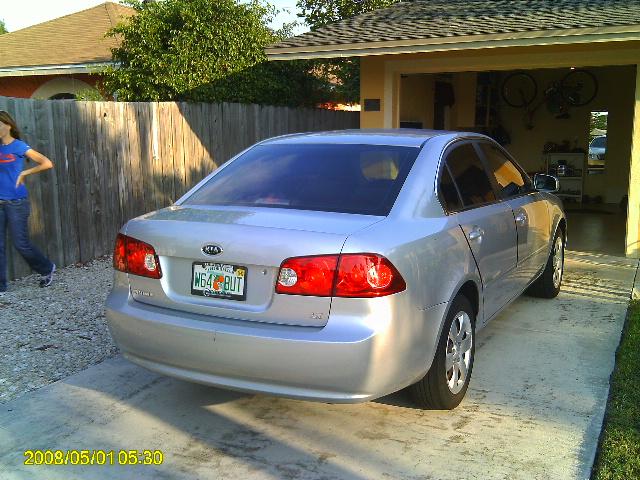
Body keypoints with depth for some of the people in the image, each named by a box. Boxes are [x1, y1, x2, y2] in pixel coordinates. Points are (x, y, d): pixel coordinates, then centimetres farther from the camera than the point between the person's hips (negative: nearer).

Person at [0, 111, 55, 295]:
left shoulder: (19, 146, -7)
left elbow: (47, 163, -11)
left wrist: (24, 173, -8)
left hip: (16, 203, -5)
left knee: (21, 243, 1)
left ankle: (47, 268, 25)